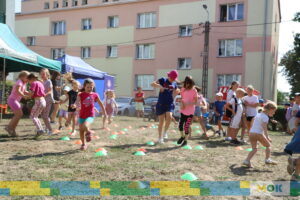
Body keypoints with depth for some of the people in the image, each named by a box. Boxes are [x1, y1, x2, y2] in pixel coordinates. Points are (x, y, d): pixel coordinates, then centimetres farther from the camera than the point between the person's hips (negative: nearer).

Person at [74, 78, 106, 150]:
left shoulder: (95, 95, -1)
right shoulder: (81, 95, -4)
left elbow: (100, 104, 10)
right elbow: (77, 101, -20)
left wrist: (104, 112, 16)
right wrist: (74, 105, -43)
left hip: (90, 115, -2)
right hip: (82, 115, 2)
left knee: (85, 126, -29)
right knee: (81, 130, 9)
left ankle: (88, 132, 5)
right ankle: (84, 144, 29)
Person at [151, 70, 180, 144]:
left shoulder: (174, 84, 9)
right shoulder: (163, 80, -2)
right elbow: (152, 84, -9)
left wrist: (177, 91, -3)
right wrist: (159, 86, -27)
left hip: (170, 104, 2)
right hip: (161, 104, -2)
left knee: (169, 116, -24)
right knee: (161, 121, 1)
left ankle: (165, 131, 1)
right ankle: (160, 138, 16)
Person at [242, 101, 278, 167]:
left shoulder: (258, 114, 19)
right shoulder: (265, 117, -6)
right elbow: (264, 128, -16)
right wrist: (267, 137, -21)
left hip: (251, 133, 7)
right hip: (258, 134, -7)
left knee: (254, 148, 9)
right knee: (268, 145, 13)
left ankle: (247, 160, -5)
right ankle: (267, 159, 6)